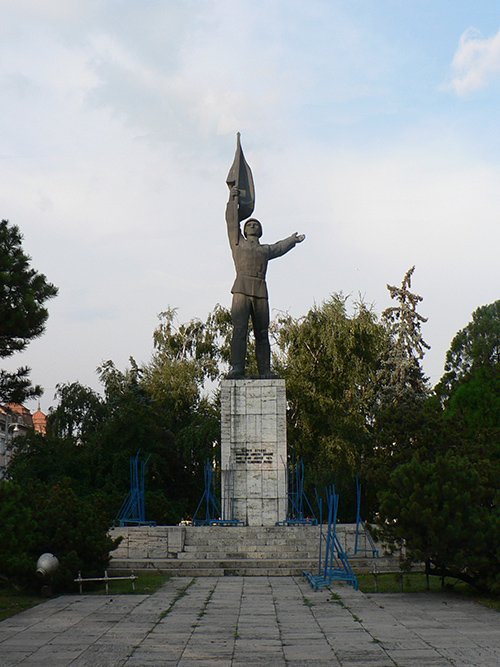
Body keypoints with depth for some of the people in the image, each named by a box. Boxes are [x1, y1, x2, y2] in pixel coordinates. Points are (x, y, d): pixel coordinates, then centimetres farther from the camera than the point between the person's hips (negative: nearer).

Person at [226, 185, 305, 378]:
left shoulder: (265, 249, 29)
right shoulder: (238, 243, 21)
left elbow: (280, 247, 48)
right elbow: (232, 221, 21)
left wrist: (293, 239, 62)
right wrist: (233, 199, 26)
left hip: (260, 292, 3)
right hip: (241, 290, -3)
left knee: (262, 333, 0)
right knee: (239, 329, -14)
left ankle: (265, 370, 1)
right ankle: (237, 368, -20)